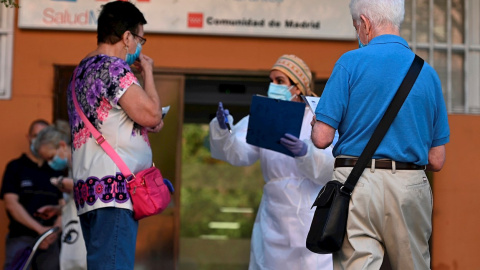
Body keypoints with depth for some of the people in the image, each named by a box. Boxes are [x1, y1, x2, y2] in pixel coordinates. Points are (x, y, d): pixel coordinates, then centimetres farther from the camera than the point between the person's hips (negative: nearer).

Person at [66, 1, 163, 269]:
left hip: (89, 190, 10)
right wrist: (148, 71, 3)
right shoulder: (113, 67, -8)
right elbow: (151, 114, -13)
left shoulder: (82, 70, 22)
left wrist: (149, 123, 16)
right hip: (114, 188, -10)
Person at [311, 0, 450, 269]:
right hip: (410, 187, 4)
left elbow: (322, 138, -7)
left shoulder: (351, 62, -3)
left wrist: (315, 127, 16)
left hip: (357, 185, -3)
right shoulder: (428, 73, 9)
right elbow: (436, 160, 10)